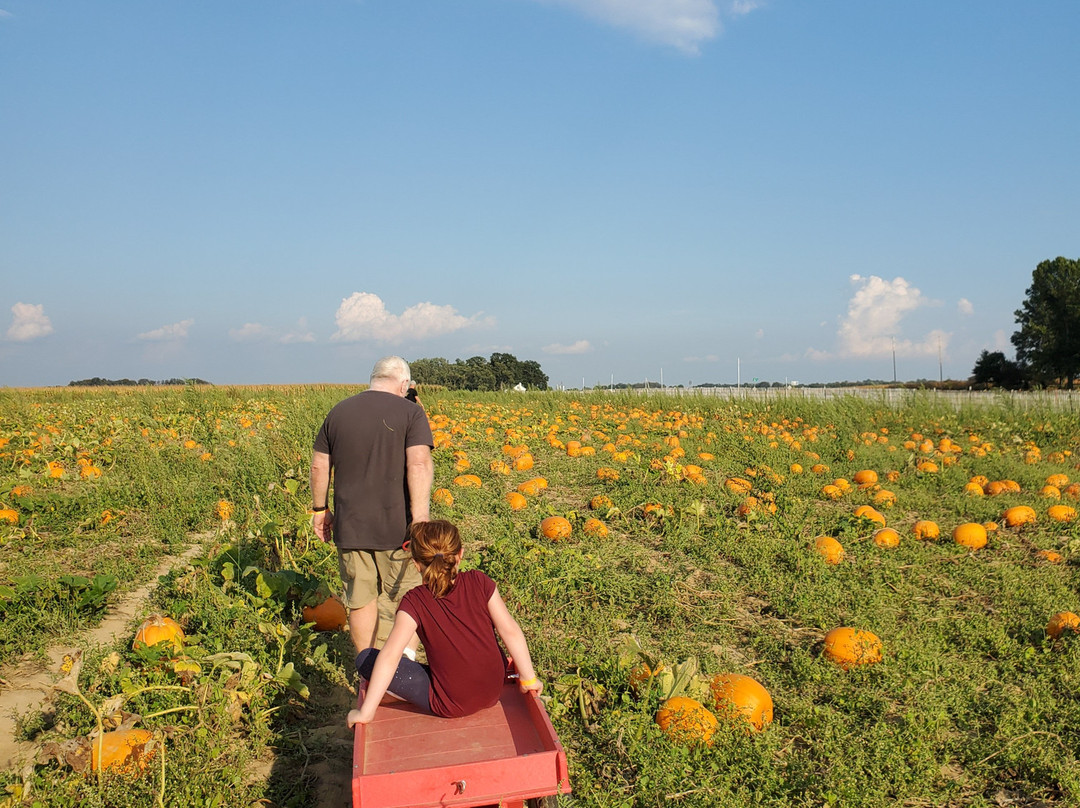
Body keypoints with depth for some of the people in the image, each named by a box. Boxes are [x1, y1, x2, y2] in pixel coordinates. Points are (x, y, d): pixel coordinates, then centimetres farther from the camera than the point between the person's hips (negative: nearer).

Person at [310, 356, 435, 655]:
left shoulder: (339, 412, 7)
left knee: (360, 602, 14)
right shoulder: (410, 411, -6)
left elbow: (319, 467, 10)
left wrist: (320, 510, 20)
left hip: (350, 527, 4)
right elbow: (419, 464, -19)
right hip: (396, 526, -3)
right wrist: (421, 517, -20)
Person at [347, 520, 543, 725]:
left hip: (450, 706, -4)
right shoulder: (478, 582, -11)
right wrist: (528, 678, 1)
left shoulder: (414, 603, -17)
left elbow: (390, 655, -25)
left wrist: (366, 712, -19)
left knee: (365, 659, -2)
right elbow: (510, 630, -9)